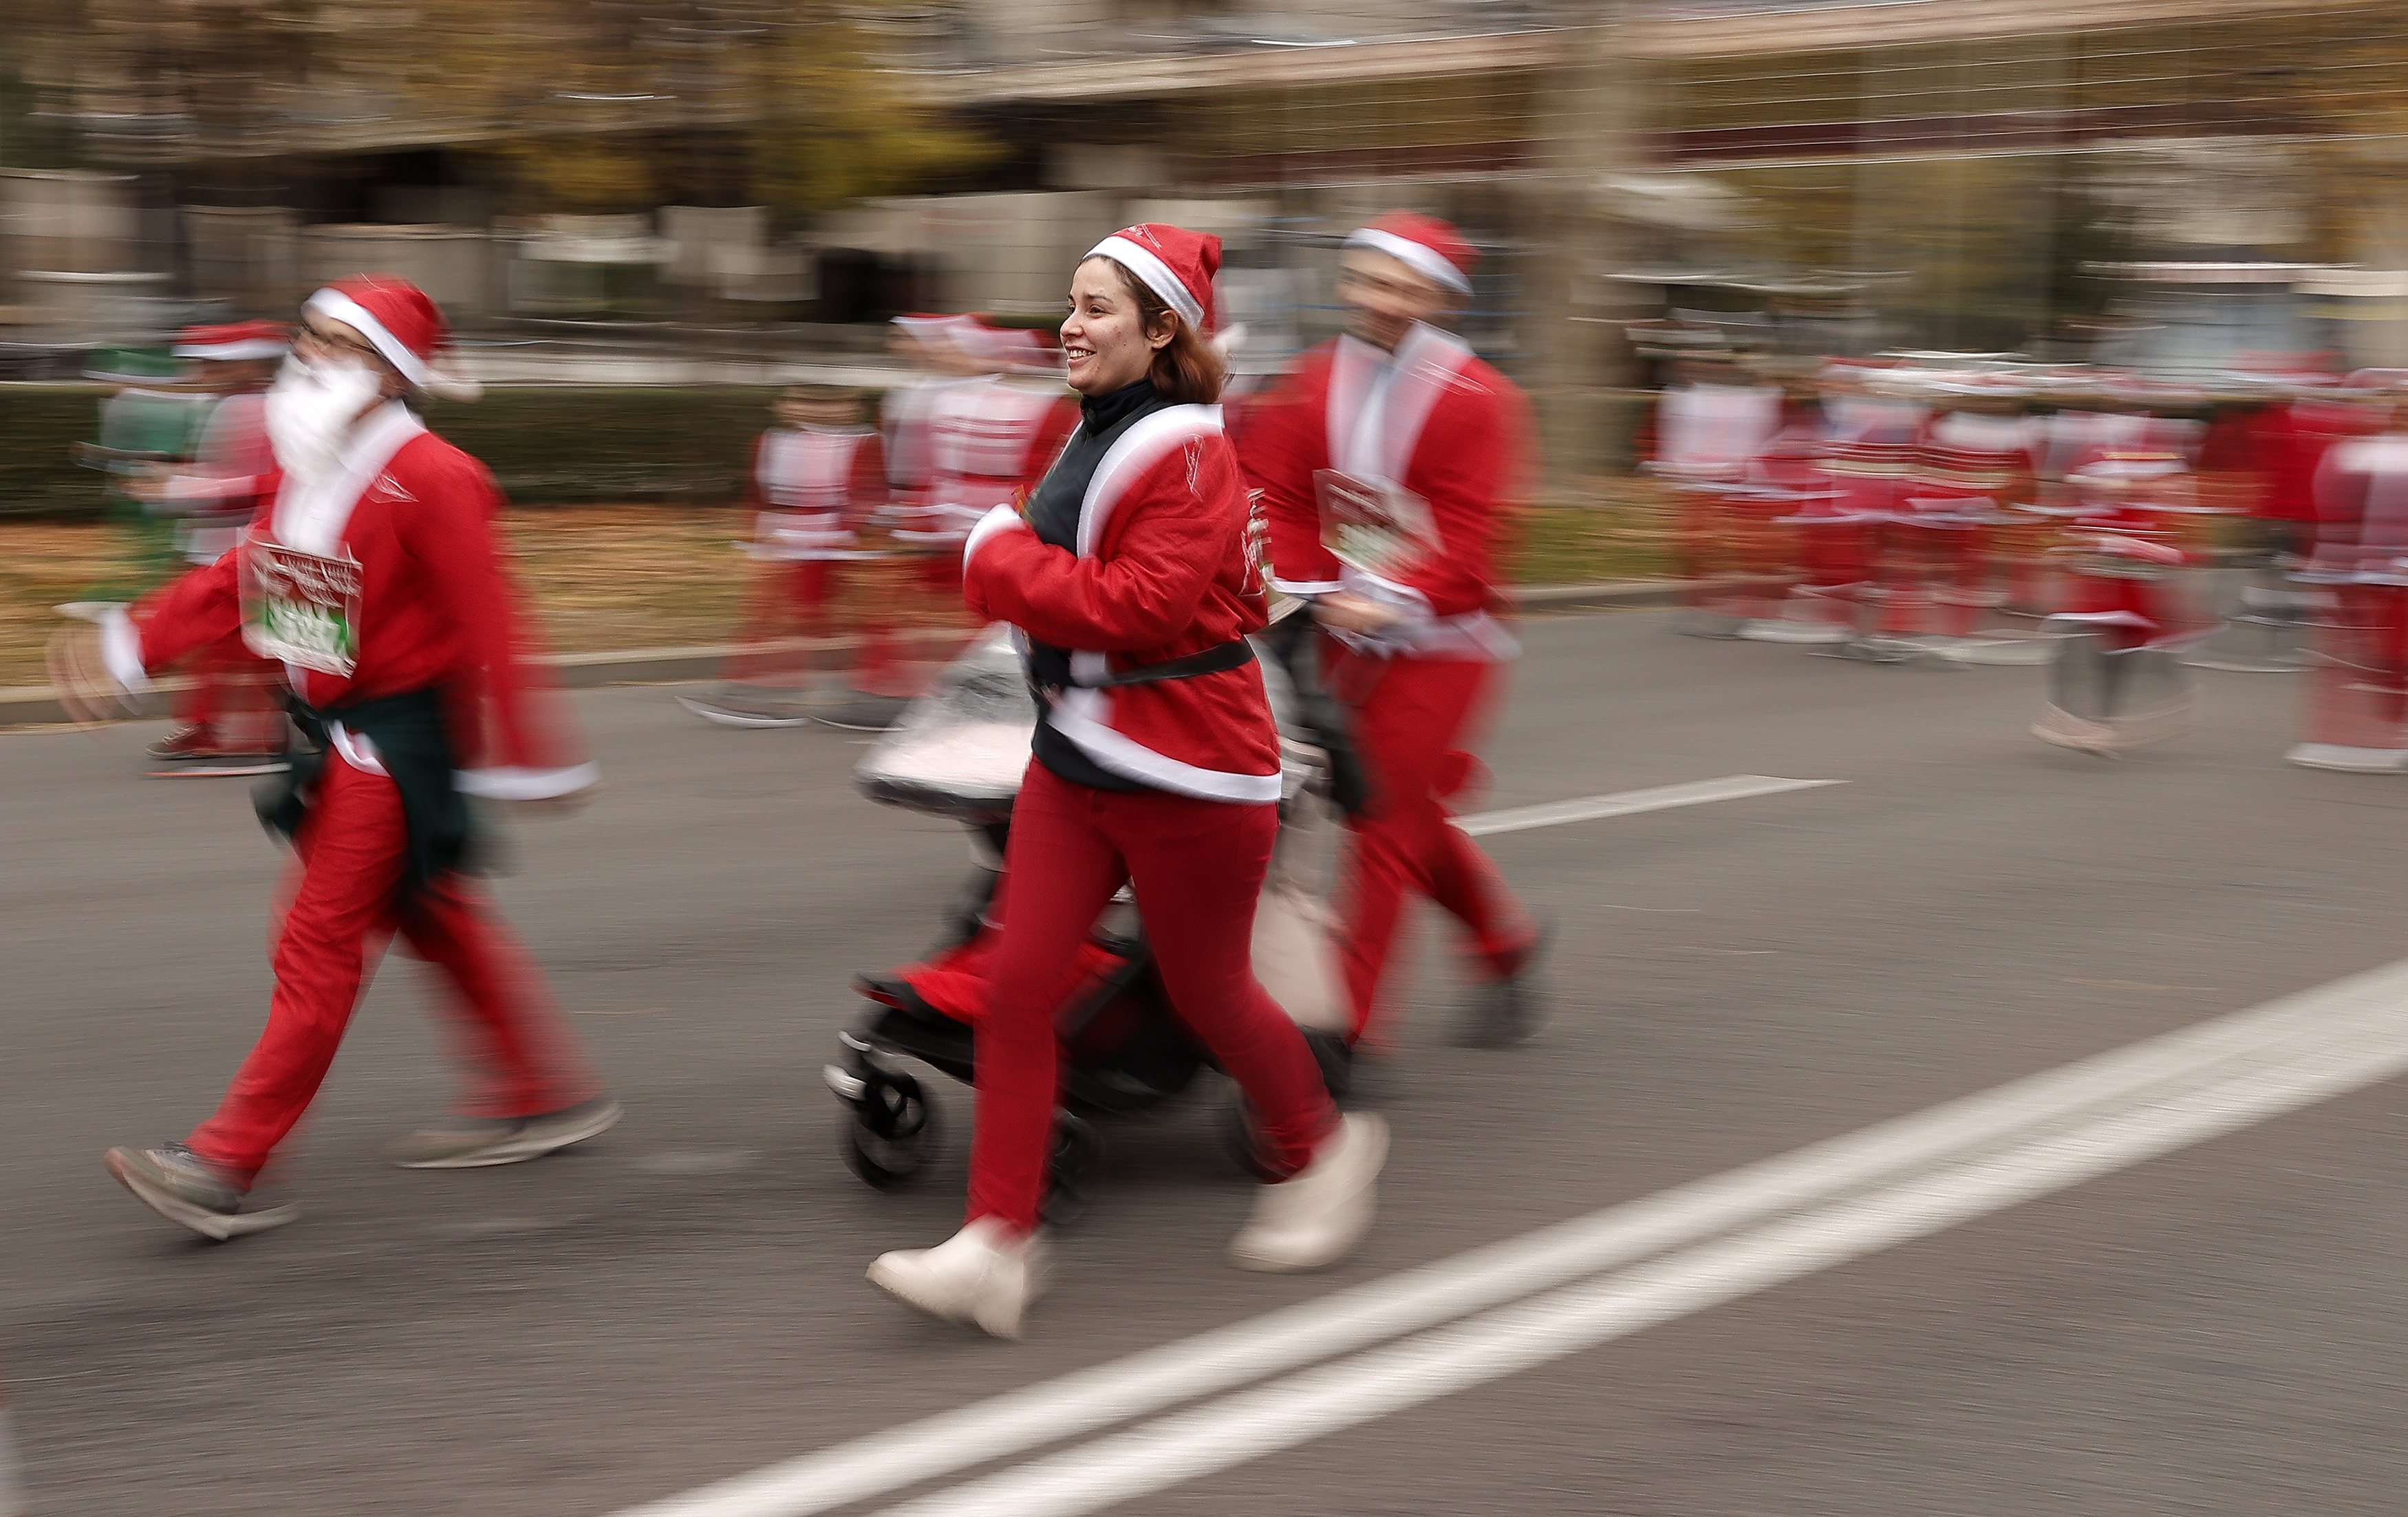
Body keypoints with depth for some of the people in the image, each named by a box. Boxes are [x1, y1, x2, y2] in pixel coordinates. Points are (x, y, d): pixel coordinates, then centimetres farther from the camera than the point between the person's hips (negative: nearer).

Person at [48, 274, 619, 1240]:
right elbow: (246, 576, 14)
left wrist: (521, 760, -17)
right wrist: (129, 647, 9)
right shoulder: (304, 463, 8)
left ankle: (230, 1166, -4)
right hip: (339, 730, 10)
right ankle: (542, 1096, 33)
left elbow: (485, 626, -18)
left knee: (321, 945, -7)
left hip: (397, 740, -10)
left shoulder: (429, 479, -19)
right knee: (435, 918, 19)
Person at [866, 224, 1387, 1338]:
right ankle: (997, 1243, 1)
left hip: (1185, 773, -8)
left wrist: (1000, 559, -17)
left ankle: (1321, 1149, 37)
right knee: (1018, 987, -2)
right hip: (1076, 758, 8)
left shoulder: (1186, 454, -17)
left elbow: (1139, 608, -25)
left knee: (1206, 993, 9)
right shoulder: (1096, 434, 11)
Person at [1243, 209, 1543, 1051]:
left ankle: (1353, 1028, -4)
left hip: (1437, 641, -5)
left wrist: (1398, 600, -29)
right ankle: (1506, 943, 40)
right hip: (1348, 634, 5)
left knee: (1386, 822, -8)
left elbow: (1468, 535, -16)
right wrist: (1300, 587, -13)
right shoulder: (1312, 384, 4)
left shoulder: (1475, 399, -10)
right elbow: (1278, 499, 3)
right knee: (1409, 816, 16)